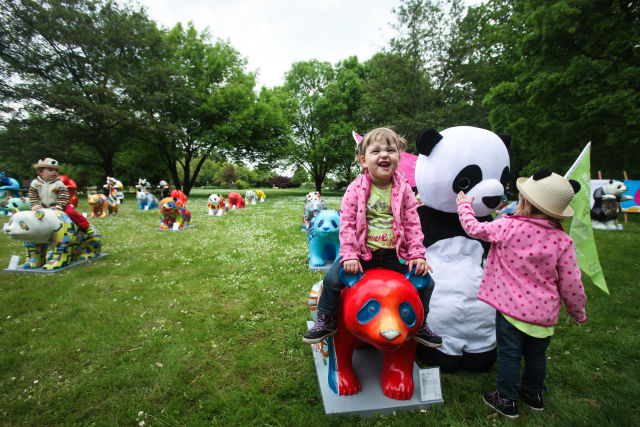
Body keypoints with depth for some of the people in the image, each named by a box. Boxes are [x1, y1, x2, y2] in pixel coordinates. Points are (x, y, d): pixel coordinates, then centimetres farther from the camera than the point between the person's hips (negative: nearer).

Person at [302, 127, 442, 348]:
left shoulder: (404, 189, 1)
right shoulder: (356, 189, -5)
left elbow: (412, 225, 3)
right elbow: (347, 223, -7)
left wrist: (418, 255, -4)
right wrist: (349, 255, -14)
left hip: (394, 253, 2)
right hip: (362, 252, -2)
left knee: (425, 281, -4)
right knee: (332, 278, -17)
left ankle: (420, 325, 23)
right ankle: (325, 321, 10)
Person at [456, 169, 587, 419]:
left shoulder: (508, 226, -17)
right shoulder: (563, 241, -8)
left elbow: (474, 228, -5)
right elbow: (571, 284, -3)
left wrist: (464, 206, 13)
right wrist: (578, 312, 14)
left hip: (511, 308, -4)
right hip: (544, 313, 4)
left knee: (509, 355, 12)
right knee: (536, 355, 24)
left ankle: (506, 401, 28)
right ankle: (533, 394, 46)